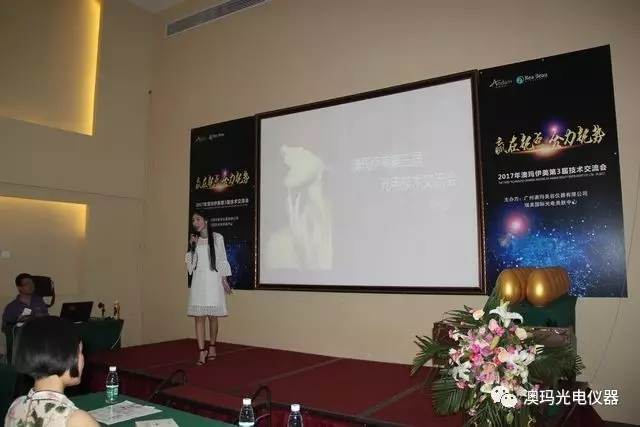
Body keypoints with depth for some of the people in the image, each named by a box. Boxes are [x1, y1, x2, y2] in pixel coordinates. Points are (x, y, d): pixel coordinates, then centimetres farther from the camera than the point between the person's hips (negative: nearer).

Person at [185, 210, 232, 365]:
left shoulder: (217, 238, 0)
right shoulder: (194, 240, 10)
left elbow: (222, 260, 1)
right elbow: (191, 263, 8)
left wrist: (224, 280, -3)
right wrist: (192, 246, -3)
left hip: (213, 281, -3)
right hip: (198, 281, 3)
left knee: (212, 316, 4)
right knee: (199, 316, -3)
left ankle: (212, 348, 21)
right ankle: (202, 352, 0)